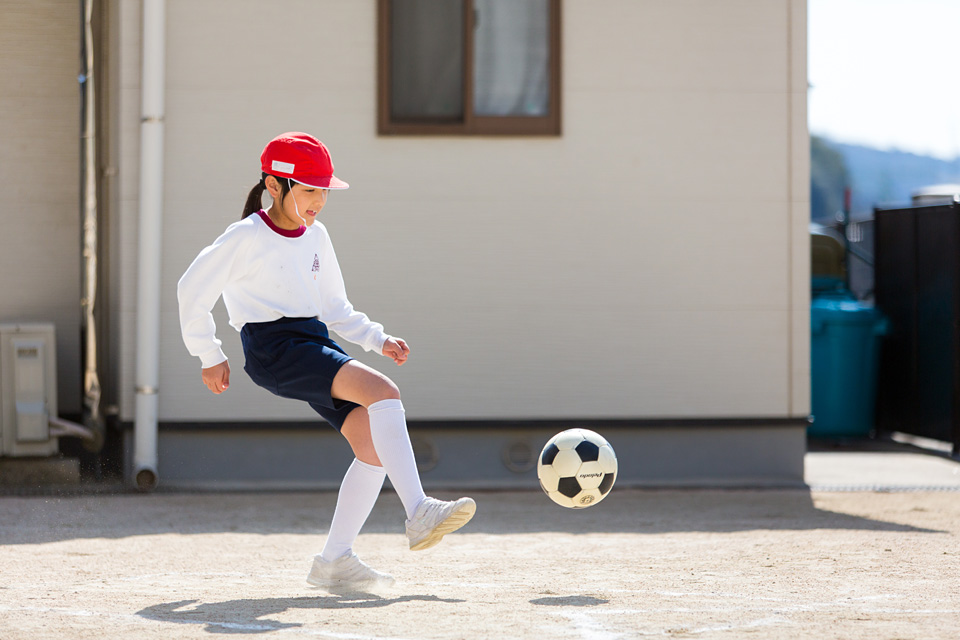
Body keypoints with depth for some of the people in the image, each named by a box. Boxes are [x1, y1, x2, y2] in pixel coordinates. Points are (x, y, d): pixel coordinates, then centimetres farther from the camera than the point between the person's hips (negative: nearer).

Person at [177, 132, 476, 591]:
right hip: (274, 349, -8)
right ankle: (418, 513, -31)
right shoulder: (246, 238, -6)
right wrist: (209, 356, 3)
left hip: (315, 346, 8)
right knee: (383, 392, -25)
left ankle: (334, 561, -1)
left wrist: (379, 340, 12)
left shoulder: (315, 237, 15)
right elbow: (193, 290, 0)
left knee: (374, 445, -7)